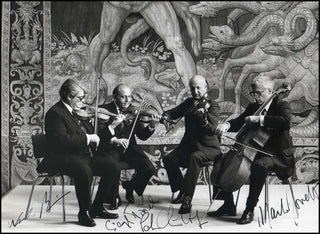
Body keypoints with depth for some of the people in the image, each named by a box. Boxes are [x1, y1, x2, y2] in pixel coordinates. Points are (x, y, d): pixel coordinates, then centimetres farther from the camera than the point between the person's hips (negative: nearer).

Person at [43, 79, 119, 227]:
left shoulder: (76, 112, 15)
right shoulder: (55, 113, -13)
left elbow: (89, 131, 25)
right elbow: (61, 140, -27)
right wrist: (87, 138, -22)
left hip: (83, 156, 9)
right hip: (63, 158, -9)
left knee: (110, 168, -1)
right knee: (85, 172, -36)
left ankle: (96, 208, 12)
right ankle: (84, 212, -15)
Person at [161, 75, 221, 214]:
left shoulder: (212, 105, -9)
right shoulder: (189, 103, 11)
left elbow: (211, 129, -23)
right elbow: (175, 112, 16)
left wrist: (203, 117, -42)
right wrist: (165, 116, -7)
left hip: (208, 147, -6)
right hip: (189, 144, 6)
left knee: (195, 157, -38)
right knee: (168, 159, -18)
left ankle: (187, 199, -35)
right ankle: (182, 191, 1)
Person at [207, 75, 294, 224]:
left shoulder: (281, 106, -7)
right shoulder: (252, 107, 12)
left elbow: (286, 122, -28)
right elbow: (238, 123, 10)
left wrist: (260, 119, -32)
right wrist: (226, 125, -13)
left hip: (278, 155, -7)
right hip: (255, 151, 7)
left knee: (259, 165, -39)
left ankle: (249, 209, -27)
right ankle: (229, 205, 5)